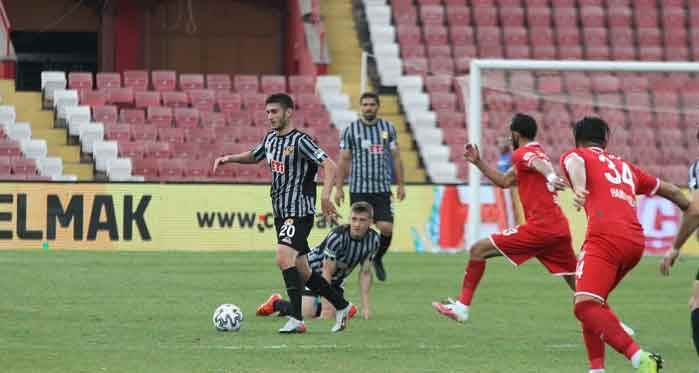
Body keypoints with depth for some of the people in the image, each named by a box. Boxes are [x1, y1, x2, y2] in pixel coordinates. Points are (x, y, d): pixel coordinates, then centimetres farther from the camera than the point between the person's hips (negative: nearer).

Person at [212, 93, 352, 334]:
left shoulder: (300, 141, -13)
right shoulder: (271, 138, 12)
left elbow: (330, 166, -21)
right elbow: (254, 156, 32)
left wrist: (325, 195, -35)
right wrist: (229, 158, 14)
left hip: (299, 212, -9)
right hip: (281, 213, 9)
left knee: (283, 258, -25)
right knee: (301, 271, 11)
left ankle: (296, 319, -24)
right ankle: (341, 306, 25)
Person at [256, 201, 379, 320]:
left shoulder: (373, 239, -17)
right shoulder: (337, 237, -33)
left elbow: (365, 273, -8)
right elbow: (327, 272, -29)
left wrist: (365, 307, -15)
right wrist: (325, 307, -32)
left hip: (337, 279, 5)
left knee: (331, 313, -16)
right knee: (306, 313, -20)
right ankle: (276, 303, 10)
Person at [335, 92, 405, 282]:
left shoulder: (388, 128, 8)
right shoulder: (351, 130, 2)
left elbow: (396, 157, 11)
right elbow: (343, 160, 3)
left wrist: (401, 184, 7)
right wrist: (339, 188, -1)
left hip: (382, 188, 1)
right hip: (359, 188, -1)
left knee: (386, 228, -8)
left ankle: (378, 259, 18)